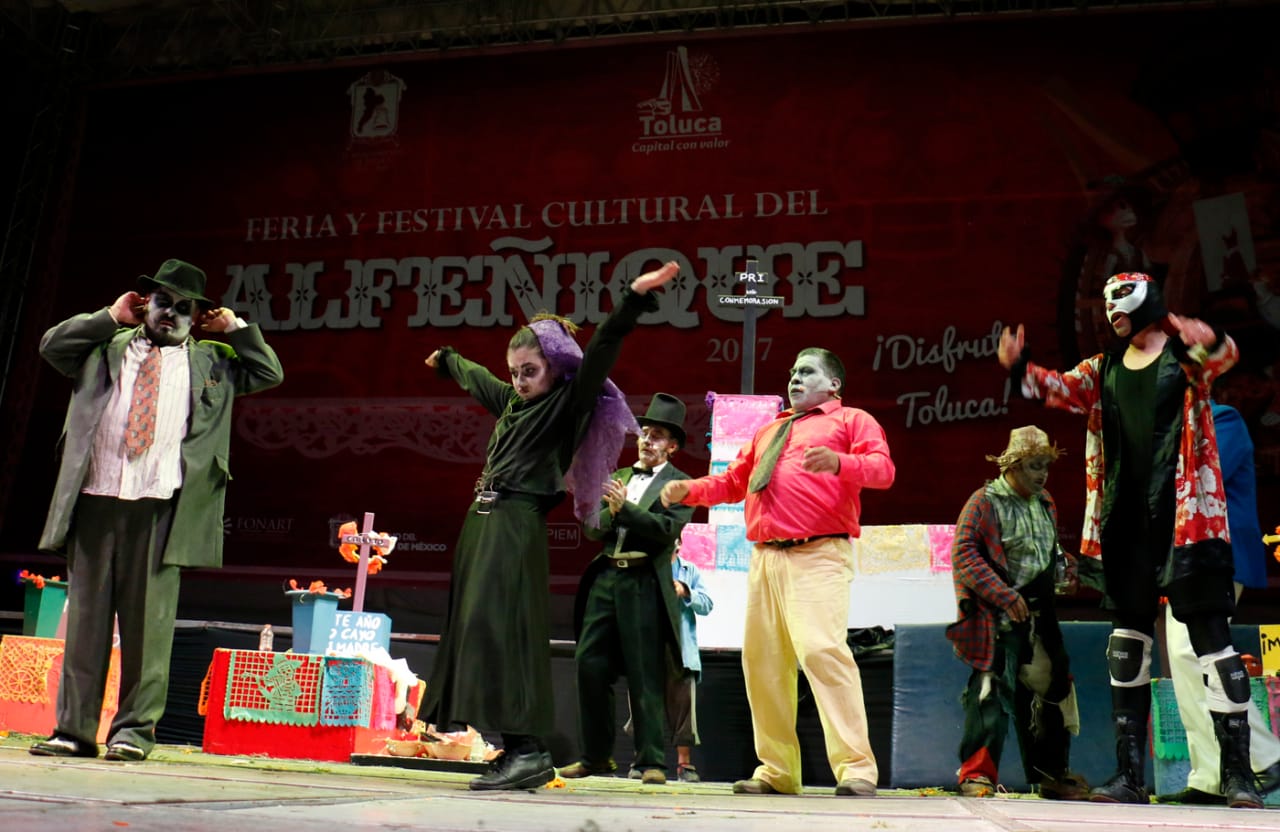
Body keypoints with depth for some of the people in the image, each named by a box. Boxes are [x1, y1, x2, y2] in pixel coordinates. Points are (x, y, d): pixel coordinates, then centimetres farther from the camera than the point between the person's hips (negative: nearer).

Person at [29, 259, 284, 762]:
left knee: (149, 622, -2)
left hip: (161, 510, -1)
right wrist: (110, 316, 9)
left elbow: (269, 374, 12)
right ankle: (74, 729, 11)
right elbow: (51, 346, 9)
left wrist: (234, 327, 12)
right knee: (84, 617, 5)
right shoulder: (106, 347, 20)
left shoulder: (211, 361, 18)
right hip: (94, 501, 2)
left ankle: (134, 729, 6)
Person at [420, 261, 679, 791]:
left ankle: (528, 748, -18)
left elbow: (602, 351, -15)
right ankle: (518, 749, 9)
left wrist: (634, 298, -27)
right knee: (474, 627, 6)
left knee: (499, 627, -18)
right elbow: (474, 376, 39)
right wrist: (446, 359, 59)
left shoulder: (569, 403, -1)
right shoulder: (513, 402, 20)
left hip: (517, 527, -9)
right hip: (482, 522, 9)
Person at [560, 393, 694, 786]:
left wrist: (624, 507, -18)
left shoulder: (680, 484, 3)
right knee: (589, 664, 4)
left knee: (645, 674, -4)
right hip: (606, 579, 6)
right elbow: (593, 529, 14)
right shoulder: (618, 477, 20)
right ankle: (596, 756, 15)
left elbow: (667, 529, -11)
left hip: (644, 584, -5)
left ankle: (651, 761, 4)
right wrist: (609, 513, -7)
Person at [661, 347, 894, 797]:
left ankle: (856, 768, -16)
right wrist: (689, 489, 11)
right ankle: (777, 771, 13)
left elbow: (883, 468, -7)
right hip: (766, 556, 7)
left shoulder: (851, 420, 9)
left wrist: (839, 462, -27)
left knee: (822, 649, -22)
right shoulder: (768, 432, 29)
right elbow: (733, 481, 28)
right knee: (761, 659, 5)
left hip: (819, 556, -7)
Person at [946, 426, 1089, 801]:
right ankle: (977, 773, -2)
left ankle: (1051, 773, 26)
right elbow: (963, 554, -15)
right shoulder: (984, 502, -7)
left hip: (1039, 617, 8)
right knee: (993, 692, -11)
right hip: (998, 618, -8)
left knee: (1048, 690, 13)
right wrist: (1004, 595, -20)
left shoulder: (1045, 504, 16)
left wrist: (1065, 566, 4)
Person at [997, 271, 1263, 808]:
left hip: (1185, 515, -5)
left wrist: (1207, 343, -44)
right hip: (1125, 519, 5)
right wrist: (1020, 369, -17)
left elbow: (1224, 356, -20)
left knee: (1210, 634, -4)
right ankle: (1129, 774, 15)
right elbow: (1061, 389, 3)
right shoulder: (1104, 369, 16)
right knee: (1127, 639, 7)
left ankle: (1237, 773, 5)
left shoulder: (1185, 352, 1)